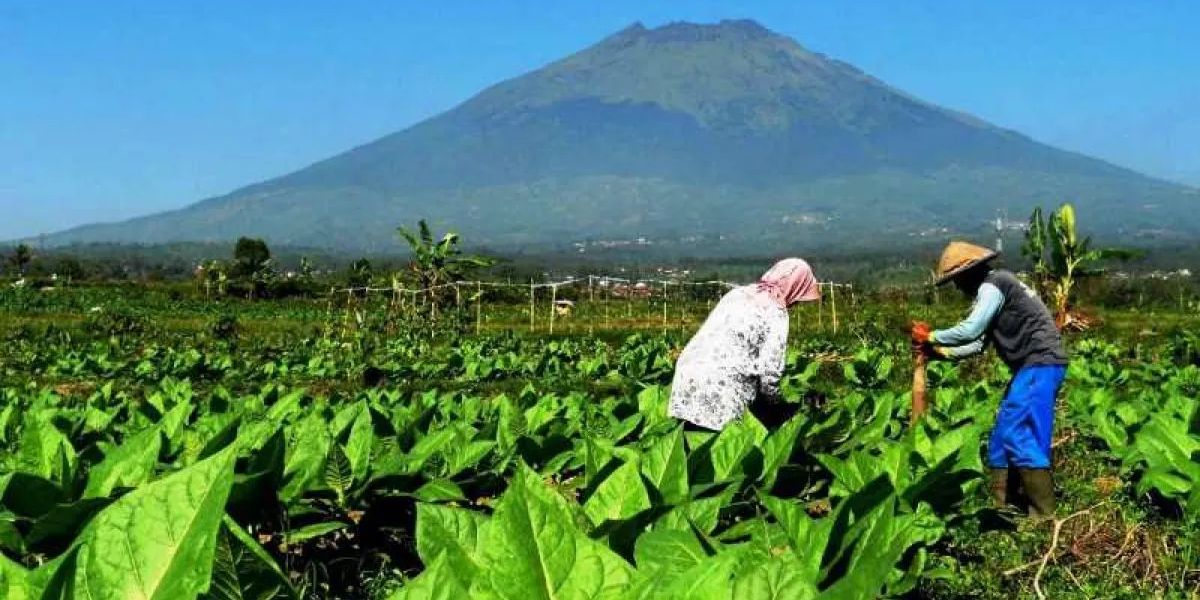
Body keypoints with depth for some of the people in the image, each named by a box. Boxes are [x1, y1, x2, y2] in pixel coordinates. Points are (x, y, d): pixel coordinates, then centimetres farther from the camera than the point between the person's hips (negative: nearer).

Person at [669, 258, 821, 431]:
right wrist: (772, 399, 12)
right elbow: (770, 369, -7)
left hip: (687, 373, 7)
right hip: (723, 390, -7)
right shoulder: (776, 313, -4)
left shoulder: (738, 292, 16)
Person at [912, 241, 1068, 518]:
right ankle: (998, 506, 16)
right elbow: (978, 342, 21)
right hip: (1035, 366, 11)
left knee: (1018, 436, -14)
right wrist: (939, 351, 15)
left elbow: (969, 331, -20)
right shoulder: (993, 288, 20)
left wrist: (931, 336, -7)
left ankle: (1044, 514, -13)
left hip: (1040, 364, -11)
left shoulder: (992, 285, -12)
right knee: (1002, 436, 11)